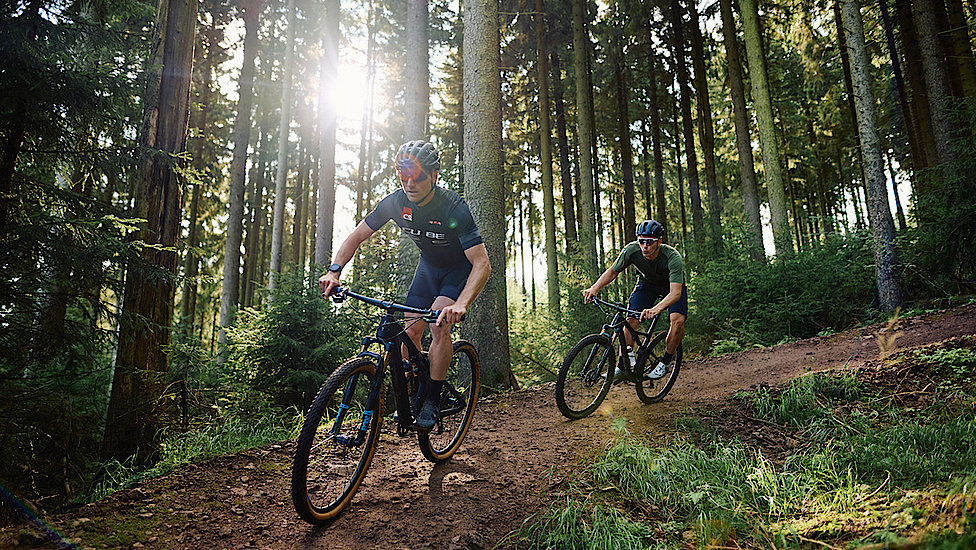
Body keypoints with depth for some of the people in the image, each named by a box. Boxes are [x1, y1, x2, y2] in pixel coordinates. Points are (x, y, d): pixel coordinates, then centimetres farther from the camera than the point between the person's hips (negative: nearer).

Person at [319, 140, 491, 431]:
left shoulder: (453, 207, -34)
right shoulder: (395, 202, -19)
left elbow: (482, 264, -39)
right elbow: (356, 236, -9)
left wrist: (461, 304, -54)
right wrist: (334, 271, -26)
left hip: (460, 268, -5)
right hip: (429, 265, 5)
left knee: (439, 326, -23)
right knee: (411, 332, -3)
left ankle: (433, 402, -10)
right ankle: (414, 396, 15)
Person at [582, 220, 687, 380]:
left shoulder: (673, 257, -37)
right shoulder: (631, 250, -28)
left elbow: (675, 293, -45)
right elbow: (612, 271, -13)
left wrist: (655, 310, -62)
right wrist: (595, 288, -30)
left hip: (673, 285, -2)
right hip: (648, 283, 3)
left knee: (678, 320, -26)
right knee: (630, 317, -19)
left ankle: (665, 362, -7)